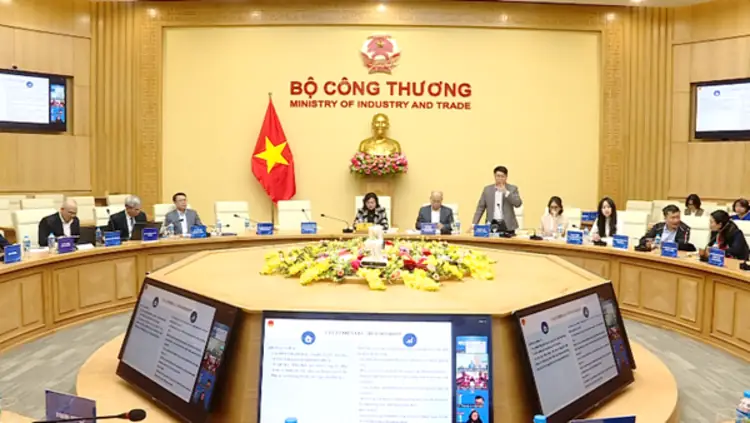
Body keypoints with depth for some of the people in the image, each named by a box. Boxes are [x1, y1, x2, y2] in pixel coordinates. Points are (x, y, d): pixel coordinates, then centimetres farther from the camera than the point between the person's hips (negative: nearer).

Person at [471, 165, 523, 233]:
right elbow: (480, 208, 8)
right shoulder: (487, 189, 10)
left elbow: (518, 203, -8)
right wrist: (474, 224, 0)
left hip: (508, 226, -1)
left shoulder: (513, 188, 6)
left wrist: (506, 192, -14)